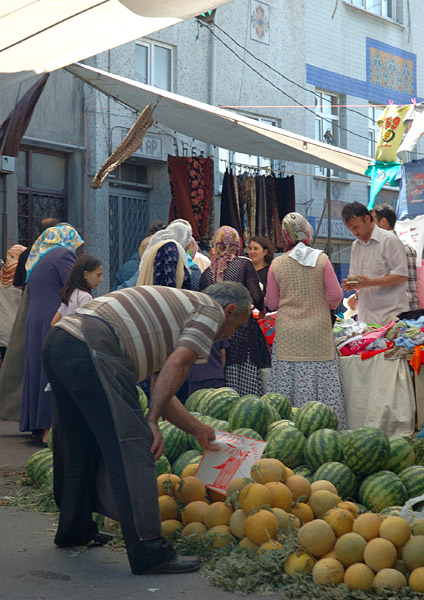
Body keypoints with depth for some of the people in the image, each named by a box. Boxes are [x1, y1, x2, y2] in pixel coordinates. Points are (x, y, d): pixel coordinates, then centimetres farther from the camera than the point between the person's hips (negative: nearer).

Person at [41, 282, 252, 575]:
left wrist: (198, 429, 39)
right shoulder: (211, 310, 8)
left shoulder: (179, 303, 33)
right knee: (131, 447, -8)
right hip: (92, 350, -10)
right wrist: (152, 421, -5)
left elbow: (161, 389, 32)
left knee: (80, 446, 23)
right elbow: (177, 365, -8)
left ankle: (75, 529, 38)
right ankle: (149, 551, -8)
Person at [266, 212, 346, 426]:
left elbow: (271, 303, 4)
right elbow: (335, 295, -1)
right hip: (317, 333, 0)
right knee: (321, 377, 3)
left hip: (287, 334, 1)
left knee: (288, 381, 3)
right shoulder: (321, 259, -4)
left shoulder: (277, 264, -1)